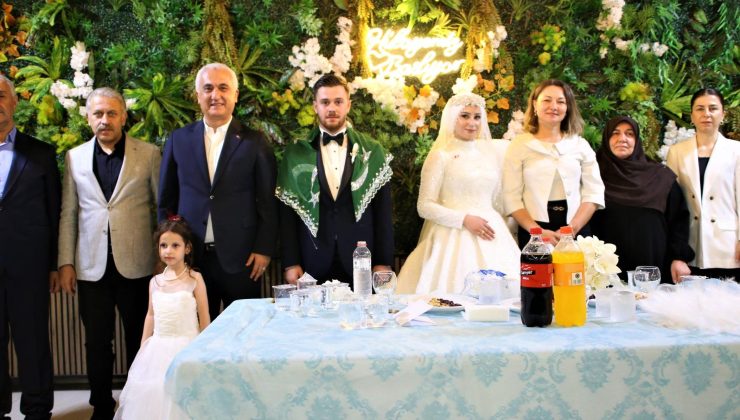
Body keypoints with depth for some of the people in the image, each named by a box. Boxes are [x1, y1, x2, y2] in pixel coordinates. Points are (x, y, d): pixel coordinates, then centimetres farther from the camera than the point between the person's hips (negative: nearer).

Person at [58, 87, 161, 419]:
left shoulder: (149, 154, 0)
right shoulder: (74, 158, 7)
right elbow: (68, 214, 8)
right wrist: (66, 262, 3)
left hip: (136, 264, -2)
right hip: (91, 266, 2)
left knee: (139, 340, 9)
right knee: (97, 342, 9)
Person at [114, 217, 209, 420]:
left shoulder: (194, 279, -5)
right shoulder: (155, 282, 8)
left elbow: (204, 319, -3)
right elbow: (151, 315, 15)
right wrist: (143, 349, 13)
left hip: (186, 347, -4)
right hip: (158, 347, 4)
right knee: (152, 393, 4)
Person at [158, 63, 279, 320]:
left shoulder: (254, 142, 1)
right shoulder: (179, 140, 7)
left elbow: (268, 202, 0)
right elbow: (167, 200, 11)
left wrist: (264, 250, -5)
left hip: (241, 258, -2)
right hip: (191, 256, 2)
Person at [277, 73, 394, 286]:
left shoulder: (373, 151, 5)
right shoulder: (295, 153, 5)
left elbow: (383, 210, 4)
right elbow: (287, 212, 4)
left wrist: (384, 262, 0)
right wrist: (290, 263, -3)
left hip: (360, 262, 0)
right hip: (312, 266, 0)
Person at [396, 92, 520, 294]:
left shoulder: (492, 151, 13)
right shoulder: (440, 156, -1)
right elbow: (424, 207, -6)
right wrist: (464, 219, -14)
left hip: (491, 234, 4)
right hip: (454, 237, -4)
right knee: (455, 295, -12)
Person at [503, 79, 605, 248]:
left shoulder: (581, 144, 8)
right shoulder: (519, 144, 1)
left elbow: (594, 193, 3)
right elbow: (512, 198, -5)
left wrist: (571, 229, -10)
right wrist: (538, 232, -16)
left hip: (577, 232, 2)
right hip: (533, 234, -2)